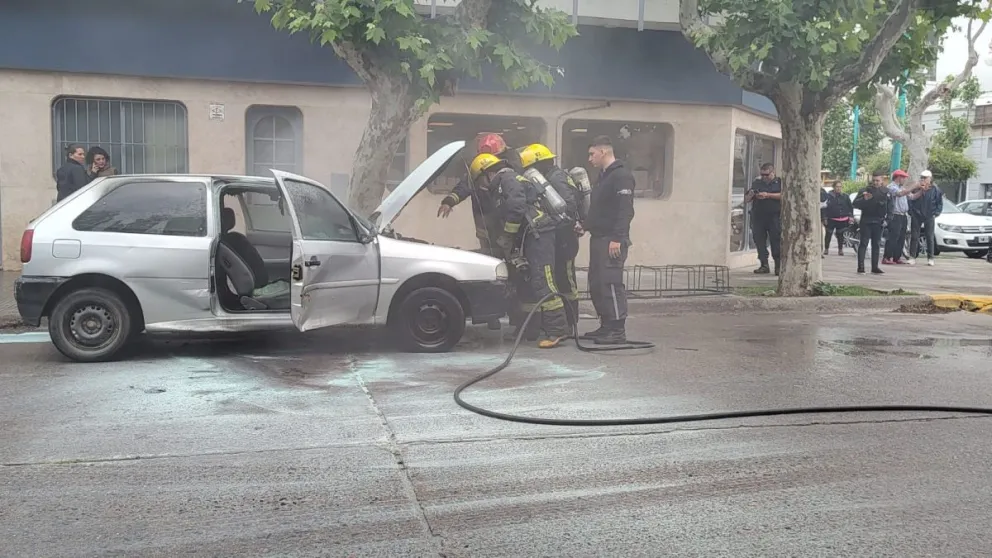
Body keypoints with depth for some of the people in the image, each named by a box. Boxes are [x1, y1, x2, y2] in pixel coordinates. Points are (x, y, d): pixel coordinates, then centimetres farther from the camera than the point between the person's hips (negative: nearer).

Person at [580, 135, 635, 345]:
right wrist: (585, 225, 14)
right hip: (598, 239, 10)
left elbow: (625, 210, -19)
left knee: (611, 283, -10)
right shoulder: (603, 176, 20)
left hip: (612, 241, -10)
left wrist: (617, 238, -24)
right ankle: (606, 327, 17)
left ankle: (618, 330, -5)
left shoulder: (621, 175, -11)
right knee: (596, 284, 10)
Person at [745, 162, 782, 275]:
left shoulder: (780, 182, 7)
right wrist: (751, 194, -2)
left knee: (776, 241, -7)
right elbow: (746, 199, 20)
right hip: (758, 217, 4)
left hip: (774, 216, -4)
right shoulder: (756, 183, 18)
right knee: (759, 241, 1)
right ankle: (764, 265, 6)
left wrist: (768, 195, -14)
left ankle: (778, 266, -3)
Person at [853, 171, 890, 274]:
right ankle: (860, 266, -8)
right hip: (866, 221, -3)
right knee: (863, 243, -5)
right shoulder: (864, 190, -2)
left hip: (878, 221, 3)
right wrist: (864, 199, -22)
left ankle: (875, 267, 12)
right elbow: (855, 203, -5)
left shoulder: (886, 192, 5)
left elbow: (889, 206, 8)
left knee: (876, 244, 8)